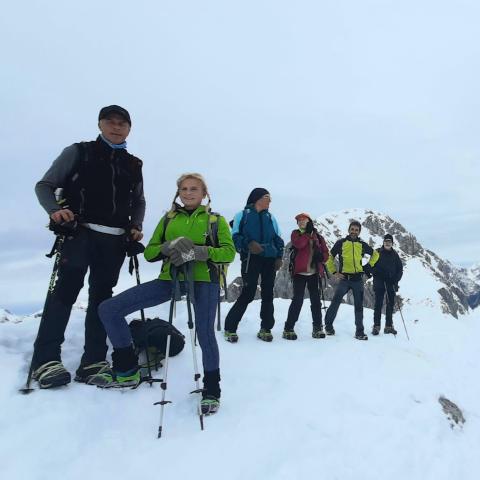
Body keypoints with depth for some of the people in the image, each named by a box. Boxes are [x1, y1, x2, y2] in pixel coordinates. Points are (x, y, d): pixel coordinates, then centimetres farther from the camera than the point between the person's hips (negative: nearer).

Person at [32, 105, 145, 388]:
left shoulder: (133, 165, 16)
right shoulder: (79, 152, 6)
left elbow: (139, 201, 25)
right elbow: (45, 186, 4)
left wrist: (135, 226, 6)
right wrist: (55, 210, -16)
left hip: (114, 240, 4)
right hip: (80, 232, -3)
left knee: (101, 296, 3)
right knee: (67, 288, -15)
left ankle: (93, 362, 6)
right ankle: (46, 360, -14)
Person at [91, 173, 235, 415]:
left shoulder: (216, 220, 11)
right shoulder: (168, 218, 19)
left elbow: (229, 251, -2)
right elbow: (149, 252, 13)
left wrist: (197, 251, -18)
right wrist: (170, 246, -9)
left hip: (204, 279, -3)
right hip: (170, 278, 4)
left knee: (205, 333, -23)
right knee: (108, 309, -6)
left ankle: (211, 391, 5)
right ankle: (127, 370, 10)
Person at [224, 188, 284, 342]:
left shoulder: (270, 217, 16)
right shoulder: (242, 215, 4)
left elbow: (278, 239, 16)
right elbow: (234, 236, -1)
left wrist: (279, 257, 2)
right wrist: (248, 244, -19)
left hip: (270, 259, 5)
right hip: (250, 259, -4)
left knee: (268, 294, 5)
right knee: (248, 293, -9)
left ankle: (266, 328, 14)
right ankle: (230, 328, 2)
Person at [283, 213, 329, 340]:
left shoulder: (318, 237, 13)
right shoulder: (296, 233, 7)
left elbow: (326, 254, 12)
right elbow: (298, 244, -15)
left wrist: (320, 256, -9)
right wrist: (308, 233, -7)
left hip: (314, 273, 3)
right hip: (299, 272, -3)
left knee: (316, 300, 5)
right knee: (297, 300, -7)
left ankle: (317, 328, 14)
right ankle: (288, 328, -1)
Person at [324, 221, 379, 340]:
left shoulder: (362, 244, 10)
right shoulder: (341, 243, 5)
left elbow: (375, 254, 25)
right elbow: (330, 257, 9)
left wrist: (369, 265, 12)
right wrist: (334, 272, 1)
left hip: (358, 279, 2)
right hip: (344, 278, -2)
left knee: (359, 306, 5)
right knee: (335, 302, -7)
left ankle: (359, 331, 12)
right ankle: (328, 325, 11)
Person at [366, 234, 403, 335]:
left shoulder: (395, 255, 10)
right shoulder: (377, 253, 2)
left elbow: (400, 269, 13)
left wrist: (396, 279, -2)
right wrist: (375, 273, -15)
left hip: (391, 284, 4)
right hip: (379, 282, -3)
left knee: (390, 305, 7)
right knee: (378, 304, -5)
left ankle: (389, 326, 15)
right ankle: (376, 326, -2)